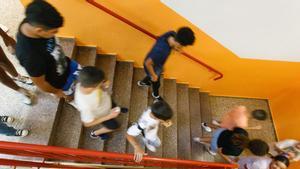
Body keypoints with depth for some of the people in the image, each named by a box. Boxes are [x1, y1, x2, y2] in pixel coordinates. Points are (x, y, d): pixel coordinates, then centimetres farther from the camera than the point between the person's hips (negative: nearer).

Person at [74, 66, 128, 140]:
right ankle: (95, 133, 50)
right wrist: (109, 116, -30)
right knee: (114, 126, 25)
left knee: (114, 106, 36)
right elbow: (87, 124, -29)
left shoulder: (85, 83, -33)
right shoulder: (85, 106, -48)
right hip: (101, 115, -4)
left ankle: (116, 109, 73)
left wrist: (104, 85, -30)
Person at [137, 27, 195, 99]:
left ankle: (142, 82, 67)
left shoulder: (172, 34, -25)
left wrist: (174, 47, -14)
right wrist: (153, 75, -19)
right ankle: (155, 95, 58)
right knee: (156, 83, 23)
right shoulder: (162, 51, -47)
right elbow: (148, 63, -34)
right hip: (152, 67, -7)